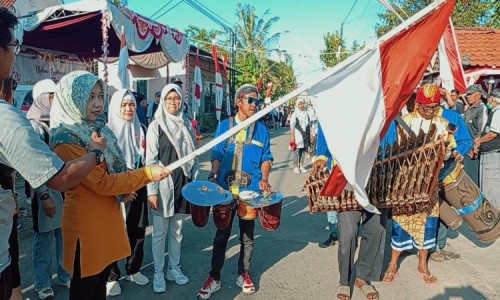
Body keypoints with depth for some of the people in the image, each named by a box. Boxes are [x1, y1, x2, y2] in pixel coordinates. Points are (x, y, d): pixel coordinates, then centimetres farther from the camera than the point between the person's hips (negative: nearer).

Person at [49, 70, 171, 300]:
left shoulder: (97, 129, 7)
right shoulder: (65, 138, -19)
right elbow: (101, 182, -22)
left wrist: (123, 191, 1)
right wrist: (147, 174, -20)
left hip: (108, 215, 8)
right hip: (87, 221, -8)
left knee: (101, 279, 20)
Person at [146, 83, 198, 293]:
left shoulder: (187, 124, 7)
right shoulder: (156, 126, -5)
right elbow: (150, 160, -8)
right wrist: (151, 190, -11)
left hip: (183, 183, 4)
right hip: (163, 185, -3)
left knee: (177, 230, 14)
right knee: (160, 232, 5)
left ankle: (174, 268, 28)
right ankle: (158, 273, 20)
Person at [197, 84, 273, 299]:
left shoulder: (261, 129, 4)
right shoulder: (224, 126, 2)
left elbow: (266, 158, 6)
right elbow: (217, 154, 2)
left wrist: (264, 178, -9)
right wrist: (214, 173, -15)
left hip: (251, 190, 1)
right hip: (226, 189, -1)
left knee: (247, 235, 13)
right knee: (222, 235, 7)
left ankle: (243, 275, 31)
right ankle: (214, 278, 20)